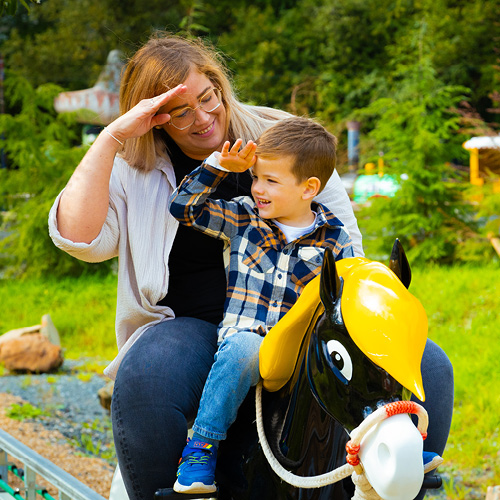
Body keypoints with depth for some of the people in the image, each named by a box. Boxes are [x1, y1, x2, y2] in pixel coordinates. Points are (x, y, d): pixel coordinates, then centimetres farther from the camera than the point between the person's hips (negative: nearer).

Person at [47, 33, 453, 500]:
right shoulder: (134, 172, 5)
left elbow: (345, 235, 11)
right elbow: (79, 238, -12)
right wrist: (112, 137, -13)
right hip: (193, 328, -2)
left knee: (428, 365, -18)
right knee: (144, 379, -38)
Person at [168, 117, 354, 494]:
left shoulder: (335, 238, 10)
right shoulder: (242, 218, 12)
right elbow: (183, 206, 12)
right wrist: (219, 165, 4)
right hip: (246, 340, -1)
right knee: (243, 346, -37)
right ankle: (202, 447, -25)